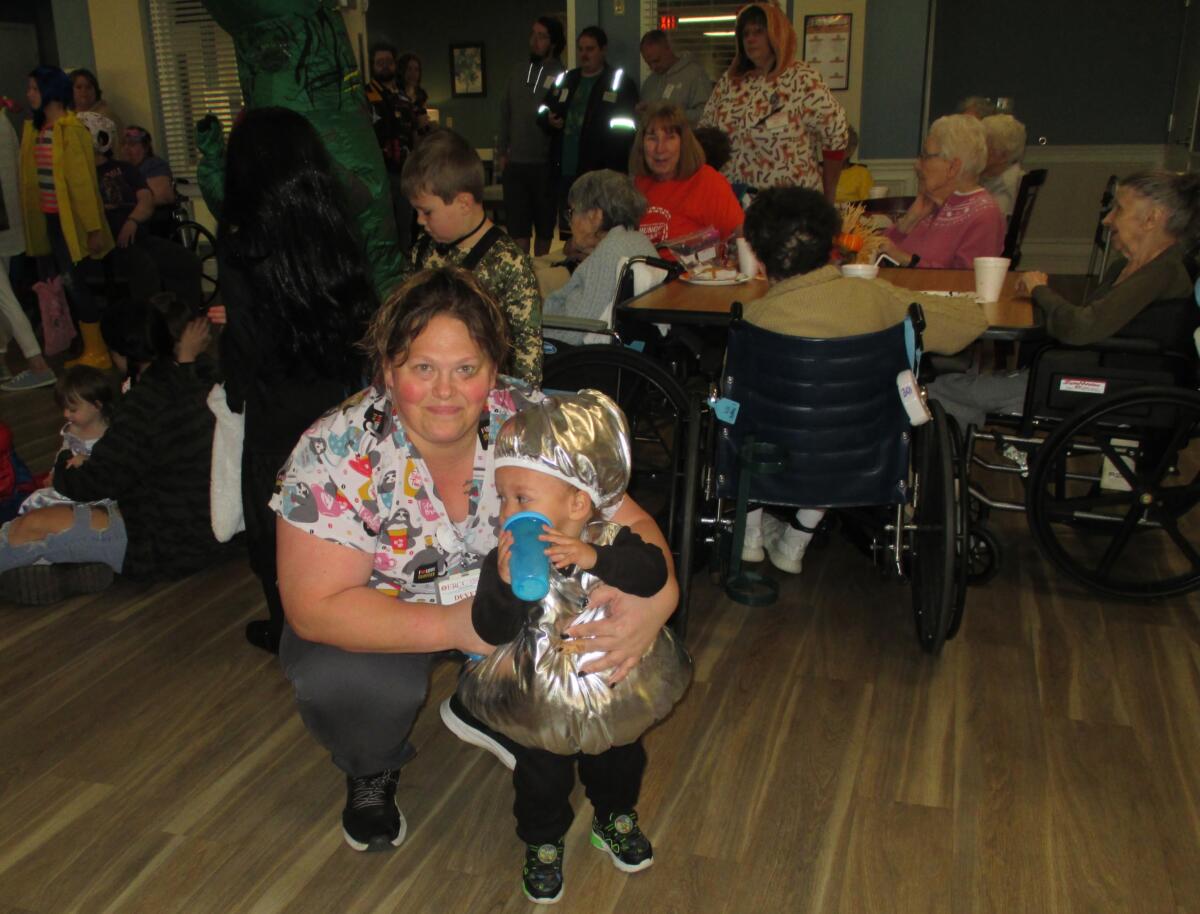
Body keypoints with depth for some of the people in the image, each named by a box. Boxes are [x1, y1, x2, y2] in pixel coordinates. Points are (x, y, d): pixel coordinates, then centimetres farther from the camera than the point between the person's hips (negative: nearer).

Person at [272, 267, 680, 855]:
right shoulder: (337, 453, -25)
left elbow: (633, 523, -16)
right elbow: (314, 606, -26)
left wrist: (657, 597, -39)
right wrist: (453, 626, -39)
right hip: (380, 621, -2)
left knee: (601, 621, -21)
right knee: (344, 683, -33)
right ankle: (371, 771, 7)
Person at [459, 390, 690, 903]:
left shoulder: (611, 541, -19)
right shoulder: (502, 560, -22)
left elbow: (653, 573, -34)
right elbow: (491, 630, -27)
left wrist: (594, 558, -46)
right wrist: (505, 583, -45)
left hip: (611, 687, 2)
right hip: (542, 701, -1)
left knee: (617, 762, 26)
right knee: (542, 776, 18)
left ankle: (615, 820, 55)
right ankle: (543, 843, 46)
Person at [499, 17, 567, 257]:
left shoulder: (561, 76, -3)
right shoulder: (518, 71, 11)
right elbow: (505, 113, 15)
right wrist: (502, 151, 12)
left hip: (545, 164, -3)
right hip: (515, 163, 3)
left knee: (544, 228, 9)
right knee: (517, 227, 0)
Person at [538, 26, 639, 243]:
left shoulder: (621, 84, 2)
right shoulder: (564, 80, 19)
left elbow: (629, 127, -5)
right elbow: (543, 112, 24)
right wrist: (549, 120, 0)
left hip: (601, 174, -6)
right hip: (566, 172, 6)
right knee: (568, 233, 10)